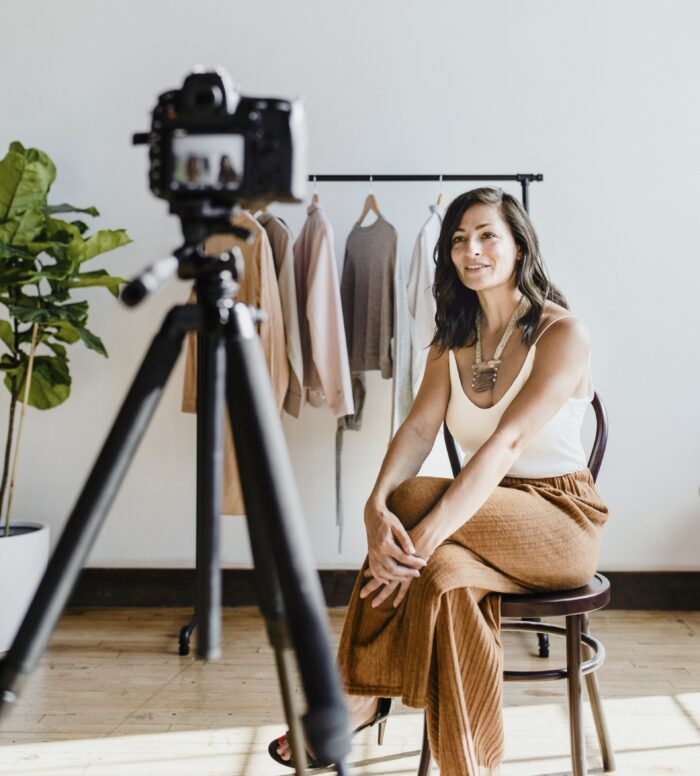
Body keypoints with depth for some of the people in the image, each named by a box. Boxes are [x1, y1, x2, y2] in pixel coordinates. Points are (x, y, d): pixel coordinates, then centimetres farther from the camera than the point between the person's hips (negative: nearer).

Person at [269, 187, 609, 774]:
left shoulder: (563, 333, -14)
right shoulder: (452, 341, 7)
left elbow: (508, 441, -27)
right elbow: (418, 429, -7)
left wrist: (424, 533, -37)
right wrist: (376, 506, -29)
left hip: (562, 521, -5)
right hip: (486, 515, 5)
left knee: (411, 501, -30)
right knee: (445, 571, -31)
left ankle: (359, 697, -18)